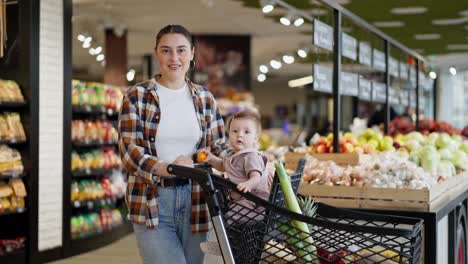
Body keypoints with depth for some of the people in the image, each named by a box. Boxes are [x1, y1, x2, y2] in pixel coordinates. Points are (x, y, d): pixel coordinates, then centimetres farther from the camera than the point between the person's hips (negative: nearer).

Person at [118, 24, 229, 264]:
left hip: (196, 201, 3)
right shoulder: (136, 97, 0)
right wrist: (166, 168, -28)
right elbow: (129, 150, -9)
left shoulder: (204, 98, 10)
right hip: (152, 203, -3)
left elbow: (218, 147, 12)